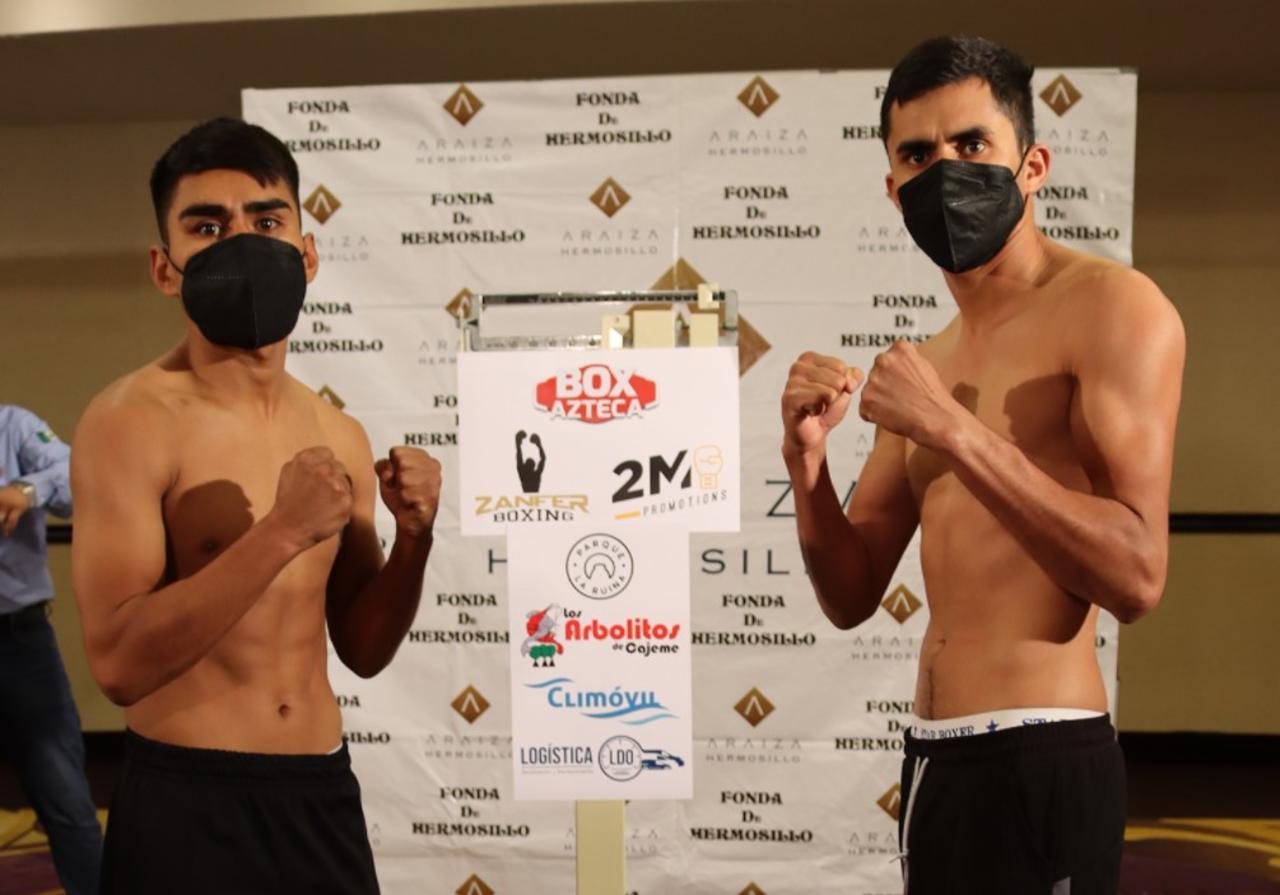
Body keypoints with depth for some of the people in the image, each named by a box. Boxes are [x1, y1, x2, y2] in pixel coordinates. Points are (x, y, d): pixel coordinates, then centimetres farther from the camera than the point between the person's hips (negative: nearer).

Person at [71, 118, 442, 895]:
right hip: (187, 802, -5)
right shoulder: (131, 421, -12)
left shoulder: (340, 436, 5)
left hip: (323, 793, 6)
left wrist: (415, 537, -7)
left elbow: (362, 650, 9)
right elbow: (121, 663, -18)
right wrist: (281, 534, -25)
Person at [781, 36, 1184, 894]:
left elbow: (1136, 577, -19)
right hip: (932, 757, 8)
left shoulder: (1109, 305, -9)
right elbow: (852, 598, 12)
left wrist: (954, 431, -22)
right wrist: (807, 460, -4)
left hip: (1039, 762, -7)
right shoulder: (928, 363, 13)